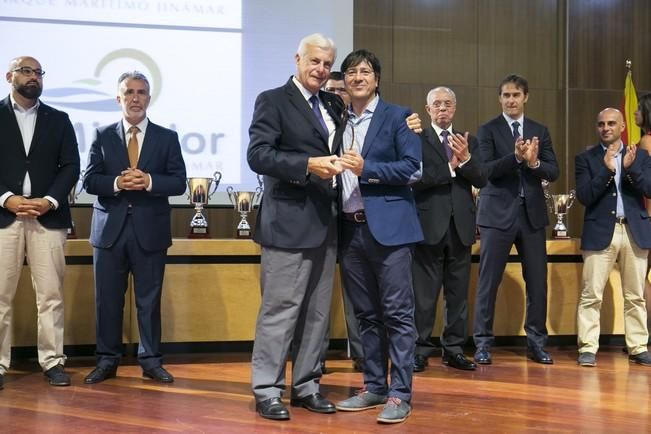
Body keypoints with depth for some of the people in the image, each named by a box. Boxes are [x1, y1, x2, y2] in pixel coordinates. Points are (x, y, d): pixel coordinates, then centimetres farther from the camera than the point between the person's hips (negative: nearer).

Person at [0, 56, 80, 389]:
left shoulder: (59, 120, 13)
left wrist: (50, 201, -8)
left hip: (48, 216, 2)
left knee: (51, 295, 1)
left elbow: (70, 166, 7)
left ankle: (53, 361, 7)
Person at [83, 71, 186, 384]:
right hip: (110, 229, 1)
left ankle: (151, 361, 14)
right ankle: (107, 360, 16)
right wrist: (116, 183, -17)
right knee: (107, 299, 5)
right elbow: (89, 181, 2)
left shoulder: (167, 138, 6)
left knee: (149, 300, 5)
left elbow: (178, 182, -1)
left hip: (150, 230, -1)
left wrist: (149, 181, -18)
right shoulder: (103, 136, 7)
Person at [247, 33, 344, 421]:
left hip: (326, 223, 7)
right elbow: (258, 155, -14)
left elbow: (338, 150, 18)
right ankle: (267, 391, 7)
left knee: (318, 311, 11)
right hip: (289, 222, -7)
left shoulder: (334, 105, 15)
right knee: (280, 308, -3)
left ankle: (306, 386, 21)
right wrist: (308, 165, -23)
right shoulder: (273, 101, -4)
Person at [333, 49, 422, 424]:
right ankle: (374, 387, 20)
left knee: (397, 314, -4)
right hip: (350, 229, 6)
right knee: (366, 315, 11)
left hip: (388, 226, -5)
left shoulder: (397, 116, 1)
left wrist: (366, 169, -15)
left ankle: (400, 394, 0)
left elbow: (413, 168, -8)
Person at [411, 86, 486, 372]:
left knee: (458, 293, 7)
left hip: (460, 226, 4)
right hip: (429, 224, -4)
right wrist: (450, 166, -12)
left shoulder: (468, 142, 15)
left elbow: (482, 180, 4)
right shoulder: (417, 139, 2)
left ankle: (454, 350, 15)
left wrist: (465, 159, -12)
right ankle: (420, 351, 6)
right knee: (424, 293, -1)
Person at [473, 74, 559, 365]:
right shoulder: (488, 130, 2)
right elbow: (487, 170, -10)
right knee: (488, 281, 0)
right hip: (498, 213, -3)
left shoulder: (540, 131, 12)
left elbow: (553, 172, 4)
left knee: (537, 280, 6)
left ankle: (537, 343, 17)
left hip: (532, 213, 3)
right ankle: (482, 343, 8)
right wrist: (516, 157, -24)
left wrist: (534, 162, -17)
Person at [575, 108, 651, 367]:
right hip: (600, 233, -2)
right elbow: (584, 196, -7)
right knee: (591, 295, -5)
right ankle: (588, 348, -1)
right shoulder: (586, 158, 5)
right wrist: (607, 169, -15)